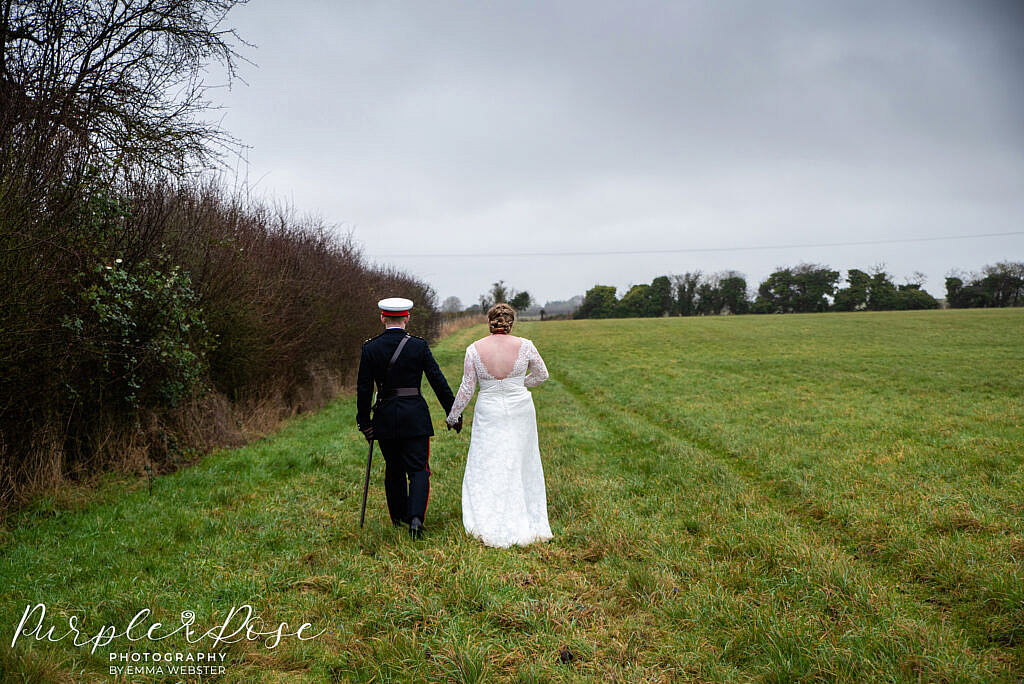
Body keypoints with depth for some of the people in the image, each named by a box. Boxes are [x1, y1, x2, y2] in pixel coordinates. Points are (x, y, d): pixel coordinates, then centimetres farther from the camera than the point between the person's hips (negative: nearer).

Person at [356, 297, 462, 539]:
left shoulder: (370, 348, -2)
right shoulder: (419, 345, -5)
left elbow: (364, 389, -1)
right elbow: (438, 381, -5)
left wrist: (364, 422, 8)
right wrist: (453, 413, 2)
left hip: (385, 417, 2)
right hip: (415, 416, -2)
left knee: (393, 469, 17)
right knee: (418, 469, 2)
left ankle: (399, 519, 27)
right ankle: (416, 517, -16)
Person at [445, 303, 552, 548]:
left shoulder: (474, 349, -10)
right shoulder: (524, 346, -8)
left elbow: (467, 388, -6)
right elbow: (542, 374, 6)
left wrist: (454, 414, 8)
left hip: (489, 413, -1)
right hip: (520, 411, 1)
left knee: (487, 469, 7)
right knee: (522, 467, 14)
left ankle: (490, 528, 3)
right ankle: (528, 524, 23)